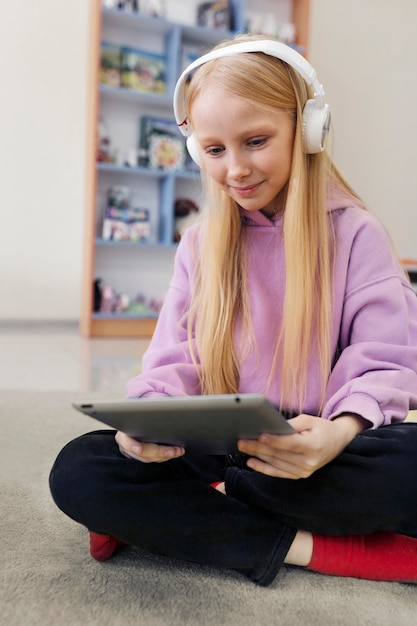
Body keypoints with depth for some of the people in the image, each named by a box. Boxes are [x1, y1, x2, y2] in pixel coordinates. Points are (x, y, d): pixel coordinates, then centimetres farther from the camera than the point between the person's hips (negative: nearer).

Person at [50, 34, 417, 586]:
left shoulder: (354, 233, 0)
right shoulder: (200, 243, 9)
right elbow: (175, 362, 3)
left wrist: (340, 432, -29)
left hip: (313, 454, -1)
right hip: (216, 449, 2)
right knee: (76, 470, -20)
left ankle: (165, 514, -17)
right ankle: (302, 546, -19)